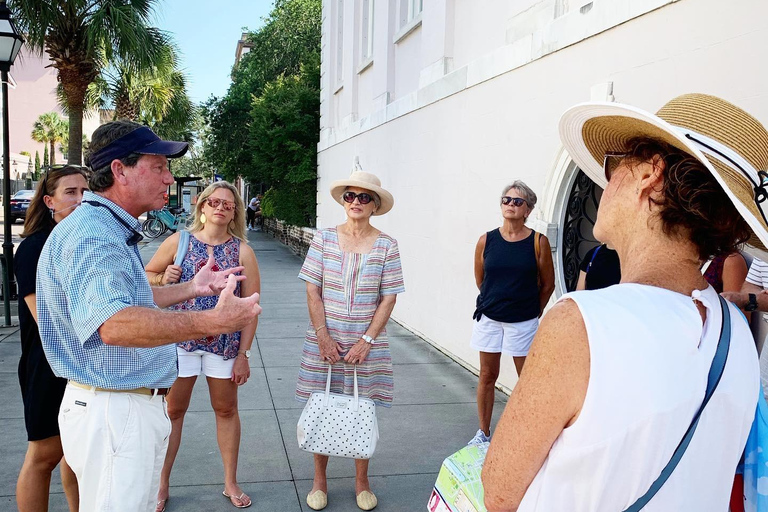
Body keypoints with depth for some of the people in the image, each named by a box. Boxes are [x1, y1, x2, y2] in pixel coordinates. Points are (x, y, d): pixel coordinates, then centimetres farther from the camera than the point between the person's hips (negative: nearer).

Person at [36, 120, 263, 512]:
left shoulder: (113, 231, 14)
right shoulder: (90, 235, -23)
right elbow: (114, 324, -39)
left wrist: (191, 288, 21)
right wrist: (213, 322, -42)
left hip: (136, 403, 11)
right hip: (111, 410, -11)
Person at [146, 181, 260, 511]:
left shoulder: (242, 251, -2)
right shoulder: (178, 241, -1)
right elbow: (147, 275, 10)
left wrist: (243, 354, -5)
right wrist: (164, 279, -14)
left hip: (225, 343, 0)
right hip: (179, 338, 0)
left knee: (226, 410, 12)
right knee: (173, 410, 9)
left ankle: (230, 483, 27)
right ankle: (162, 483, 26)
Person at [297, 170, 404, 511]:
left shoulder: (386, 246, -3)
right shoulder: (324, 239, -2)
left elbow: (388, 299, -4)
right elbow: (313, 292, -3)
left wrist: (366, 341, -11)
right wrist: (323, 337, -10)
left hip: (367, 342, 0)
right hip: (325, 339, 1)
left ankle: (361, 480, 27)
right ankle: (319, 480, 26)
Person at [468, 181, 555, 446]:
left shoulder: (538, 241, -8)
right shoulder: (486, 240, -2)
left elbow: (547, 284, 2)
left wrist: (532, 310, 10)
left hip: (523, 322, -2)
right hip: (489, 318, 2)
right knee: (487, 376, 12)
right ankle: (483, 432, 26)